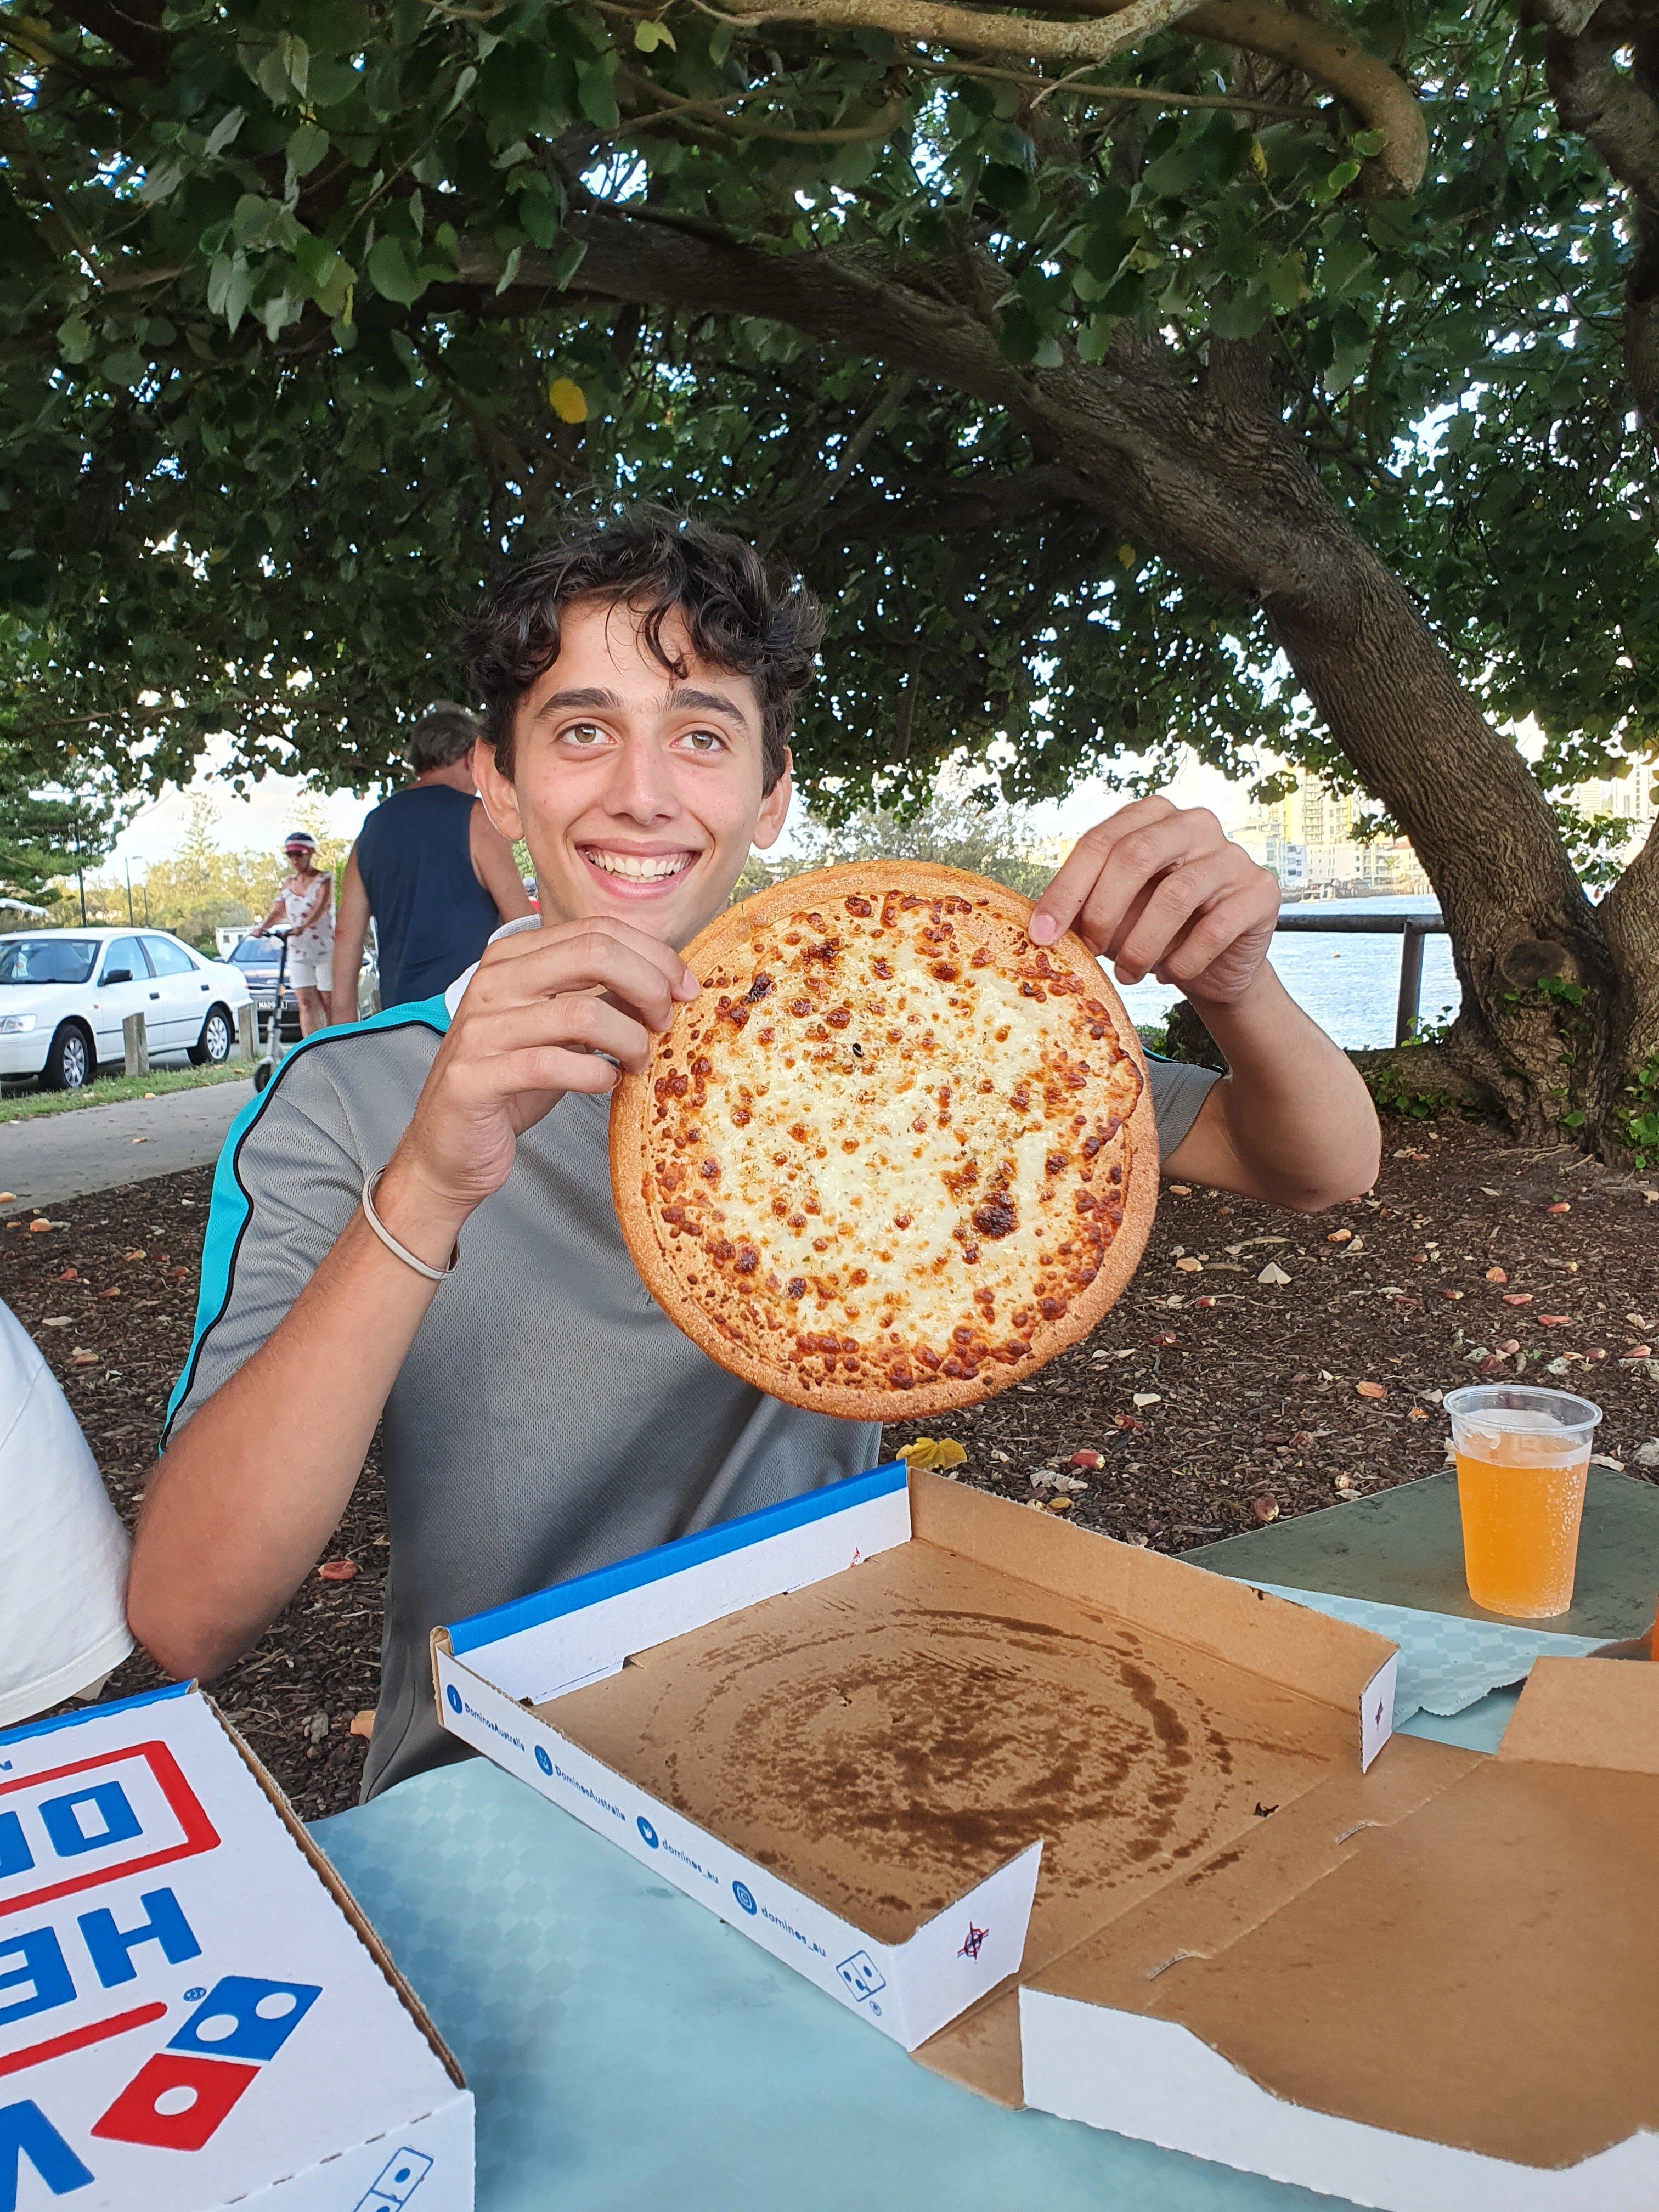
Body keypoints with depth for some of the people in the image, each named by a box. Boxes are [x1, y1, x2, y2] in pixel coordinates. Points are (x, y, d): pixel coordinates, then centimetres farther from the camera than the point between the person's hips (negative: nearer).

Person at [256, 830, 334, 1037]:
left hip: (326, 949, -5)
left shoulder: (324, 879, -3)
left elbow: (321, 907, -20)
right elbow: (278, 911, 8)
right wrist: (262, 927, -13)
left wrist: (303, 927, -37)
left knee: (329, 1004, -1)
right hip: (298, 951, 5)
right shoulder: (289, 883, 14)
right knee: (306, 1004, -4)